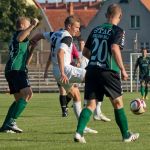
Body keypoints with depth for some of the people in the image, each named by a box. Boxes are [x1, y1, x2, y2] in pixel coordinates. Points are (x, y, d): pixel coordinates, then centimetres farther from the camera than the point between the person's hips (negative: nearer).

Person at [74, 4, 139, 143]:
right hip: (108, 72, -5)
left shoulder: (96, 30, 14)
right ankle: (126, 135, 20)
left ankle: (79, 132, -15)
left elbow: (85, 52, 17)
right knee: (118, 103, 10)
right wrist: (122, 69, -15)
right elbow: (115, 49, -20)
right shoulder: (117, 31, -4)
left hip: (92, 70, 5)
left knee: (90, 104, 4)